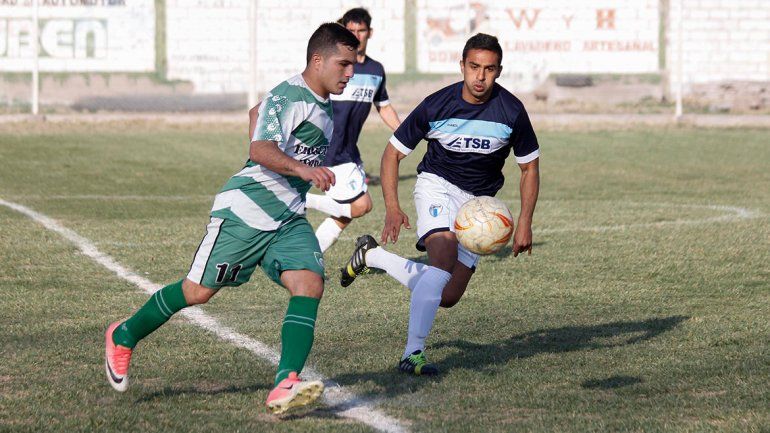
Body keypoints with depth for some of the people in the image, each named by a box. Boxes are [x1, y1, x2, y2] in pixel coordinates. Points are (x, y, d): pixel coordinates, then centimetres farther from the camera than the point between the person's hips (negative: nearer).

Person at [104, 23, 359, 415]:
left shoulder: (325, 108, 13)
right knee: (199, 290, 1)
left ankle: (285, 386, -28)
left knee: (310, 284, -17)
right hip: (245, 210, -8)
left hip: (288, 219, 8)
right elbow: (259, 149, -31)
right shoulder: (287, 96, -16)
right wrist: (302, 168, -47)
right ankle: (124, 336, 25)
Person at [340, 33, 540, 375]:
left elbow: (529, 167, 1)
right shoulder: (436, 106, -16)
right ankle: (413, 353, -32)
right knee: (444, 256, -32)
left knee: (448, 296, -1)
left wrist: (525, 222, -8)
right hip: (437, 184, -3)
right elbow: (393, 152, -6)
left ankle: (373, 256, 22)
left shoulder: (512, 111, -13)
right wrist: (392, 208, -18)